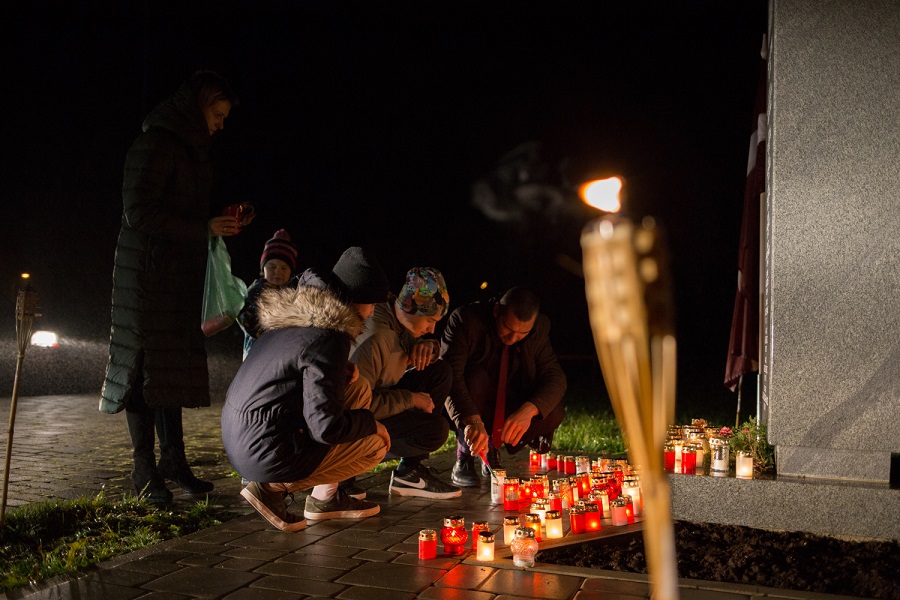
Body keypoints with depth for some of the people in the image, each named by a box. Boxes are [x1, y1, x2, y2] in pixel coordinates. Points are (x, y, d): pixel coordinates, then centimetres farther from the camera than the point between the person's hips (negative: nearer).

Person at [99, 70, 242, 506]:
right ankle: (145, 472, 4)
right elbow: (139, 212, -19)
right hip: (148, 272, -9)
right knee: (147, 367, -4)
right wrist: (205, 229, -18)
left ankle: (173, 459, 18)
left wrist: (220, 223, 6)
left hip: (179, 274, 9)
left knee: (173, 368, 10)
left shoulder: (189, 149, 17)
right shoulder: (155, 144, -11)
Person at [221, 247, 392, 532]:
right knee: (376, 444, 4)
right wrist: (371, 422, -3)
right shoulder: (328, 338, -20)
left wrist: (340, 371, 9)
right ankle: (274, 487, -2)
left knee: (360, 390, 15)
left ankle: (325, 497, 17)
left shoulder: (295, 315, 8)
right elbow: (326, 426, -22)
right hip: (267, 454, -9)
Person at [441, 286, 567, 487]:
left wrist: (528, 410, -34)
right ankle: (463, 459, -16)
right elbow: (449, 375, -35)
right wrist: (472, 420, -49)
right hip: (465, 409, -3)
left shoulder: (540, 327, -11)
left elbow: (556, 378, -15)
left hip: (506, 408, 4)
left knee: (553, 414, -22)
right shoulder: (465, 320, -24)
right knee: (475, 376, -35)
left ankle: (493, 446, 4)